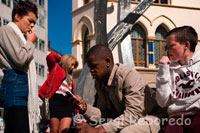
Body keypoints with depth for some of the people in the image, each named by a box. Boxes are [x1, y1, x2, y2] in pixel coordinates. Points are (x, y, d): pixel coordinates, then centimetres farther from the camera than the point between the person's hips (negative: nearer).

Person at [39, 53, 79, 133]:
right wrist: (60, 58, 12)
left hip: (68, 104, 5)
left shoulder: (70, 77, 29)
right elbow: (50, 57, -7)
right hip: (56, 100, -5)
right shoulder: (56, 68, 13)